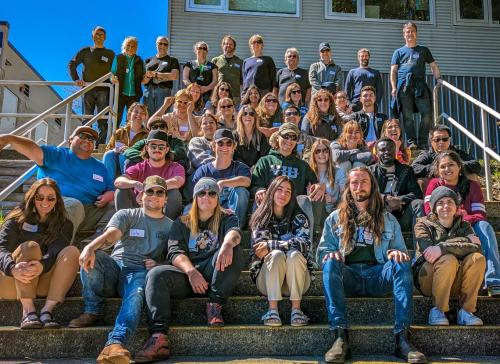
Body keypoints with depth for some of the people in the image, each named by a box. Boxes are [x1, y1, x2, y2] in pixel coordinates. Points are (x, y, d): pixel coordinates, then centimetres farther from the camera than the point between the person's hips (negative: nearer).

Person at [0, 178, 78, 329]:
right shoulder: (18, 219, 7)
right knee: (30, 247, -28)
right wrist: (13, 268, -34)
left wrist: (42, 265, -34)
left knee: (72, 251, -22)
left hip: (43, 282, 2)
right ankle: (28, 311, -40)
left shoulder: (64, 225, 11)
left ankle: (47, 310, -35)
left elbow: (56, 252, -10)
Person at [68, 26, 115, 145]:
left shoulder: (110, 54, 13)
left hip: (103, 90, 0)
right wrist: (76, 79, -6)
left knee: (103, 120, -5)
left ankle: (100, 145, -3)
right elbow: (71, 64, 8)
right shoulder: (85, 51, 12)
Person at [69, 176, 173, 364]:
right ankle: (92, 311, -15)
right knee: (90, 256, -27)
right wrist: (90, 247, -29)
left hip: (141, 272, -1)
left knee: (136, 295, -35)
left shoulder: (171, 226, 19)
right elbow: (110, 235, -7)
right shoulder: (126, 215, 15)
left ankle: (116, 344, -56)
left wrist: (159, 265, -13)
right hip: (115, 266, 2)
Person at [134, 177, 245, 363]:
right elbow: (175, 252, 2)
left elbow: (234, 231, -10)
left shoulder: (226, 218, 16)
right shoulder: (181, 223, 19)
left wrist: (228, 243, -37)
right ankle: (158, 337, -38)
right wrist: (191, 271, -20)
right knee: (156, 274, -26)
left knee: (233, 251, -27)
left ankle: (215, 304, -21)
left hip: (214, 273, -1)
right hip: (186, 274, 1)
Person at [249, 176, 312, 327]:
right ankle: (272, 309, -31)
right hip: (267, 280, 0)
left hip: (295, 280, 0)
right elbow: (259, 246, -10)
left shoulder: (298, 217, 3)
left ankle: (296, 309, -28)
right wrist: (283, 245, -19)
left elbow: (304, 243, -16)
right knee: (277, 254, -30)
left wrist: (270, 245, -21)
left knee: (294, 255, -30)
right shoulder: (260, 217, 4)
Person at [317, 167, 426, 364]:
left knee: (401, 264, -29)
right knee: (331, 263, -33)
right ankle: (340, 337, -38)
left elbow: (401, 251, 17)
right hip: (348, 276, 0)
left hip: (377, 275, 1)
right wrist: (330, 256, -12)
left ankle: (402, 337, -34)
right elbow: (322, 251, 13)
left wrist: (396, 253, -9)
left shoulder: (388, 220, 23)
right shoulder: (335, 218, 20)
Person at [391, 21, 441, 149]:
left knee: (427, 113, -12)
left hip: (420, 86, 1)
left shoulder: (424, 50, 23)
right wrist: (394, 88, -2)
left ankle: (421, 142, -5)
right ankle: (411, 142, -4)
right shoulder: (399, 52, 19)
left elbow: (434, 66, 22)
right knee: (407, 116, -7)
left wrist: (439, 80, 7)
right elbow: (393, 71, 10)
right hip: (404, 86, -1)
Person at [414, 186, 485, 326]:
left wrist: (442, 248, -29)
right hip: (427, 280, -3)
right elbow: (428, 251, -21)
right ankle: (437, 310, -18)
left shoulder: (463, 225, 9)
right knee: (449, 260, -32)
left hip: (455, 282, 3)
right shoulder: (423, 224, 0)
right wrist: (466, 240, -17)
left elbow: (476, 247, -14)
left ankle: (466, 311, -16)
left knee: (478, 258, -22)